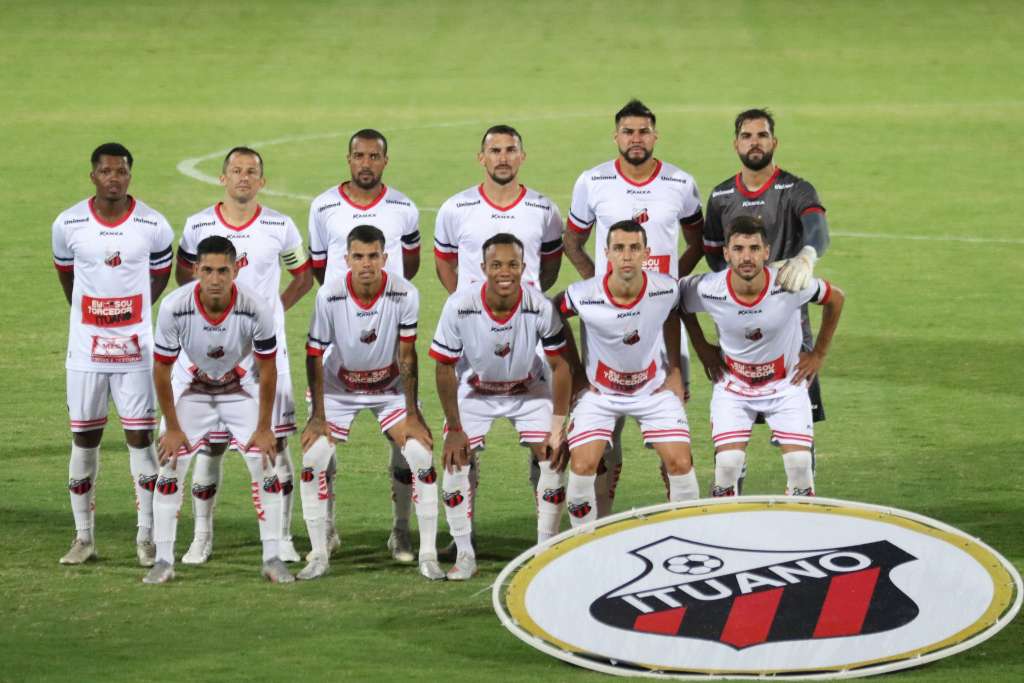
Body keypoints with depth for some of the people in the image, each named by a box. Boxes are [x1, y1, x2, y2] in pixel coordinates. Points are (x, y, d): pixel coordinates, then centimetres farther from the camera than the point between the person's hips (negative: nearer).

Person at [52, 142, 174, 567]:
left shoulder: (153, 226, -5)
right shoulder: (68, 224, -5)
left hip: (136, 351, -1)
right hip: (85, 350, 1)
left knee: (141, 438, -1)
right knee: (83, 439, 5)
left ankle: (147, 537, 6)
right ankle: (84, 538, 13)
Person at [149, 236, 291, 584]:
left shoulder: (255, 307, -29)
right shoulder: (173, 307, -29)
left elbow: (267, 369, -14)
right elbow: (161, 369, -15)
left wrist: (264, 428, -11)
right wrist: (173, 428, -11)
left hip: (242, 390, 0)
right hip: (192, 390, 0)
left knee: (264, 466, -10)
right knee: (170, 467, -10)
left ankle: (272, 559, 0)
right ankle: (163, 561, -1)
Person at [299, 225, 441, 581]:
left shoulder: (405, 294, -22)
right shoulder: (329, 296, -23)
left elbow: (407, 355, -14)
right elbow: (315, 355, -13)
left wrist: (412, 415, -15)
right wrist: (318, 417, -14)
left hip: (391, 386, 0)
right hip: (339, 387, 0)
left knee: (421, 456, -15)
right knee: (312, 459, -14)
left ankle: (428, 555, -5)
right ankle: (319, 556, -1)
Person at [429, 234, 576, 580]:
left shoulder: (540, 307, -29)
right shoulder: (459, 307, -30)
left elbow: (560, 365, -15)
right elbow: (445, 368, -16)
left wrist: (559, 427, -16)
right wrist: (454, 429, -13)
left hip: (529, 391, 0)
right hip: (475, 392, 0)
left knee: (553, 460, -11)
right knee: (455, 463, -11)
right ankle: (465, 555, 3)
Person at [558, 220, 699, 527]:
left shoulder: (667, 289, -20)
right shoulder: (583, 296, -26)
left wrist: (674, 368, 3)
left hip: (654, 389, 1)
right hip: (599, 391, -1)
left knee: (680, 463, -9)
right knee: (582, 467, -15)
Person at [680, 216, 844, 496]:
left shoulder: (790, 286, -24)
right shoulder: (707, 290, -22)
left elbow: (836, 298, -4)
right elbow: (678, 303, 3)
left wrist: (819, 354, 1)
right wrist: (702, 349, 3)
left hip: (786, 384, 0)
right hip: (732, 386, 0)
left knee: (800, 462, -11)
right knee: (727, 463, -15)